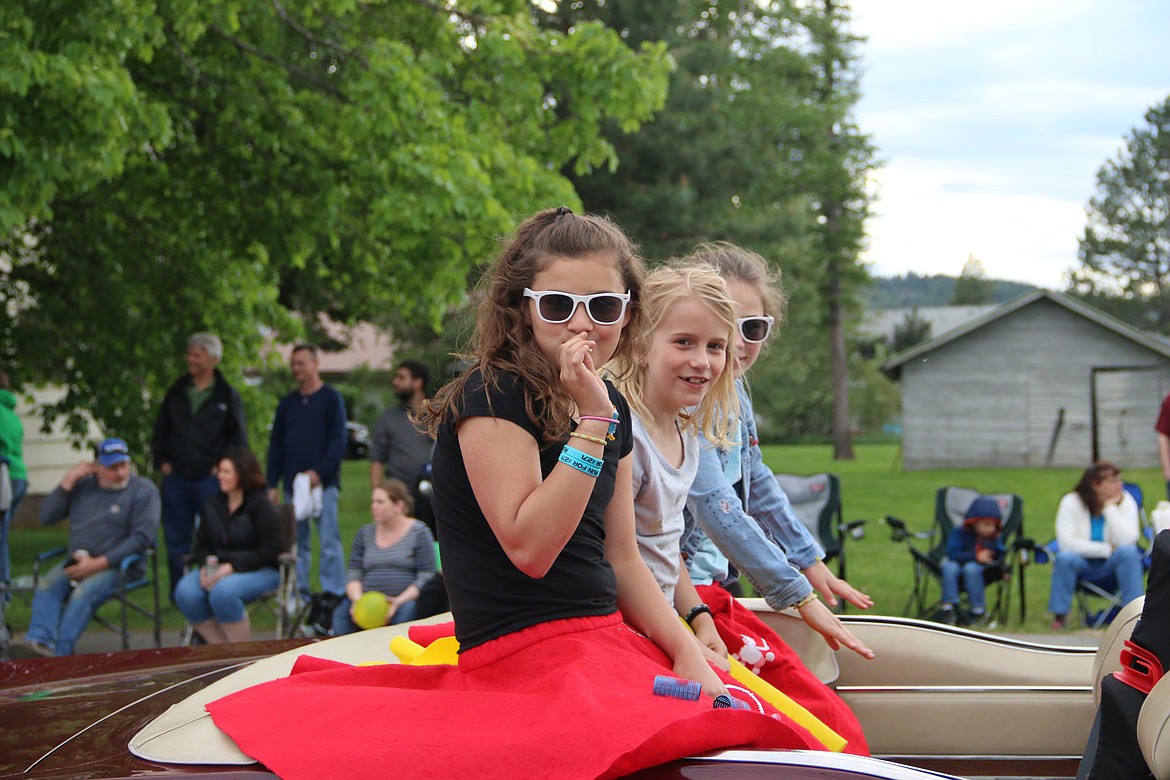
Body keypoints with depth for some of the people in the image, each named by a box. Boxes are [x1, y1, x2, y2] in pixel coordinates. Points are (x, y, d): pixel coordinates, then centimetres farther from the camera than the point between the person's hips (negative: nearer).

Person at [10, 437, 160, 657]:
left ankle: (60, 654, -41)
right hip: (77, 561, 5)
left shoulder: (143, 489, 1)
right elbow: (46, 517, 12)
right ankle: (40, 644, -44)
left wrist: (98, 563, -14)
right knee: (47, 586, -24)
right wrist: (69, 480, 2)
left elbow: (142, 538, -8)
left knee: (83, 593, -32)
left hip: (118, 565, -5)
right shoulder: (82, 486, 16)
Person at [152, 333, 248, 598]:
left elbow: (239, 437, 2)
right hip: (175, 477, 4)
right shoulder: (176, 392, 12)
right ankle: (179, 594, 15)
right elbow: (160, 430, 17)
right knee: (176, 539, 7)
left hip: (209, 477, -4)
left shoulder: (228, 396, 1)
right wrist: (161, 461, 6)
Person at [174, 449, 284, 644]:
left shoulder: (262, 506, -7)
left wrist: (233, 566, -22)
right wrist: (206, 566, -8)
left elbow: (272, 549, -15)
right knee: (185, 593, -24)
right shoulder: (213, 506, 12)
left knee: (222, 591, -37)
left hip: (260, 570, -6)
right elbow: (202, 545, 16)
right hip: (218, 567, 6)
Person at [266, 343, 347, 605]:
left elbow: (338, 440, -6)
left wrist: (320, 472, -16)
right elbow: (276, 446, 17)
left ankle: (333, 593, -5)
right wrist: (272, 484, 9)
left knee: (329, 541, -7)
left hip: (323, 483, -5)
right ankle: (298, 594, 9)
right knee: (297, 542, 5)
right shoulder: (287, 403, 17)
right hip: (292, 484, 5)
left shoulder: (331, 399, 2)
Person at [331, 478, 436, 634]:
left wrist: (399, 601, -16)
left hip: (405, 600, -3)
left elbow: (426, 576, -3)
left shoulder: (418, 532, 5)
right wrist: (357, 599, -8)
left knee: (406, 610, -37)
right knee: (341, 611, -27)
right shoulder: (365, 533, 19)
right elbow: (354, 574, 14)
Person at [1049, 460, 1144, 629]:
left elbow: (1126, 540, -22)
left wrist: (1110, 509, -22)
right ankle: (1060, 615, -21)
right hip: (1082, 561, -1)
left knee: (1129, 552, -31)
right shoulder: (1071, 502, -12)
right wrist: (1107, 549, -20)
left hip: (1111, 564, 1)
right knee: (1065, 558, -34)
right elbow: (1066, 542, -21)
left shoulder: (1125, 501, -8)